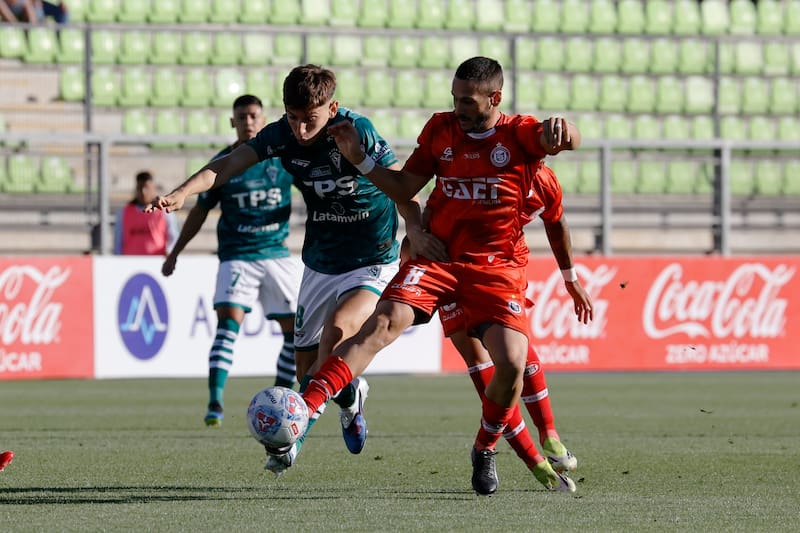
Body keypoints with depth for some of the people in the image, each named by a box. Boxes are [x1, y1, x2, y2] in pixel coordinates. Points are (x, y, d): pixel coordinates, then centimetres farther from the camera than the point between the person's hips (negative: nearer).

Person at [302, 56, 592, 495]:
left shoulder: (520, 134, -3)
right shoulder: (440, 129, 7)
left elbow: (567, 140, -23)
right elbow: (404, 188, 14)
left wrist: (560, 127, -48)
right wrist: (359, 160, -1)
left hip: (495, 267, -1)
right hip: (436, 256, 1)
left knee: (511, 362, -19)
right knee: (384, 322, -23)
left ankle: (485, 450, 10)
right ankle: (301, 410, -35)